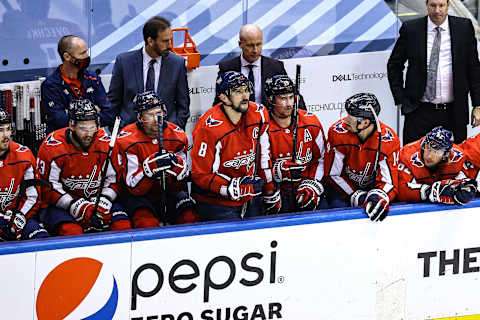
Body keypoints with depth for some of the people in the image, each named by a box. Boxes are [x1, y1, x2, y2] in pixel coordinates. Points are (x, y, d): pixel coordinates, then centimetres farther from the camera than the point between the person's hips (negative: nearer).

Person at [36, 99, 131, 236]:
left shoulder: (106, 143, -4)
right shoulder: (52, 146, -15)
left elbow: (113, 179, 5)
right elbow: (46, 187, -13)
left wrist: (103, 201, -14)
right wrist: (74, 205, -22)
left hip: (95, 202, 4)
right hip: (60, 205, -4)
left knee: (123, 226, -19)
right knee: (71, 231, -34)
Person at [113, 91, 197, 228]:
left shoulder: (177, 135, -2)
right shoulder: (128, 139, -13)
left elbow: (180, 184, 0)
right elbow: (134, 187, -16)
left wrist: (175, 164, -22)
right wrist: (152, 165, -33)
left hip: (169, 193, 3)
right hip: (137, 196, -3)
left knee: (189, 218, -24)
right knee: (147, 224, -32)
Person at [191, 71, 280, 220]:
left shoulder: (259, 114, -3)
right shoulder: (210, 128, -22)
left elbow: (263, 155, 9)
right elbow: (200, 175, -20)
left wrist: (270, 193, 12)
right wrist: (231, 188, -30)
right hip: (216, 201, -6)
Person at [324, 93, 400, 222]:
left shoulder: (389, 140, -21)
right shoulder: (337, 132, -21)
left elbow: (388, 180, -20)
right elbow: (332, 174, -13)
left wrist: (379, 197, -43)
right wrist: (356, 197, -21)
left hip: (371, 187, 2)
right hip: (343, 187, -1)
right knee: (339, 207, -27)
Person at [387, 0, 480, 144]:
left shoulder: (464, 28, 3)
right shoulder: (410, 29, 0)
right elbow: (394, 65, 9)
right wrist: (400, 99, 2)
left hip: (454, 113, 1)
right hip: (419, 112, -1)